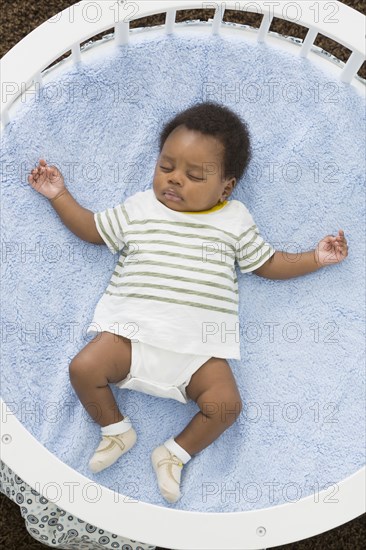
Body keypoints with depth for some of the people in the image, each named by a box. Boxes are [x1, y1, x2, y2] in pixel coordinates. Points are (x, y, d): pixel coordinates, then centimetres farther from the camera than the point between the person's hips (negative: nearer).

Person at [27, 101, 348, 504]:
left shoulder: (235, 220, 10)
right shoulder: (139, 207, 12)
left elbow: (269, 264, 16)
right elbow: (92, 229, 21)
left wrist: (316, 258, 7)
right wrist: (59, 195, 16)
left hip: (199, 344, 0)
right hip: (132, 331, 1)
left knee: (226, 402, -17)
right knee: (84, 367, -18)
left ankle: (174, 454, 11)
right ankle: (117, 430, 11)